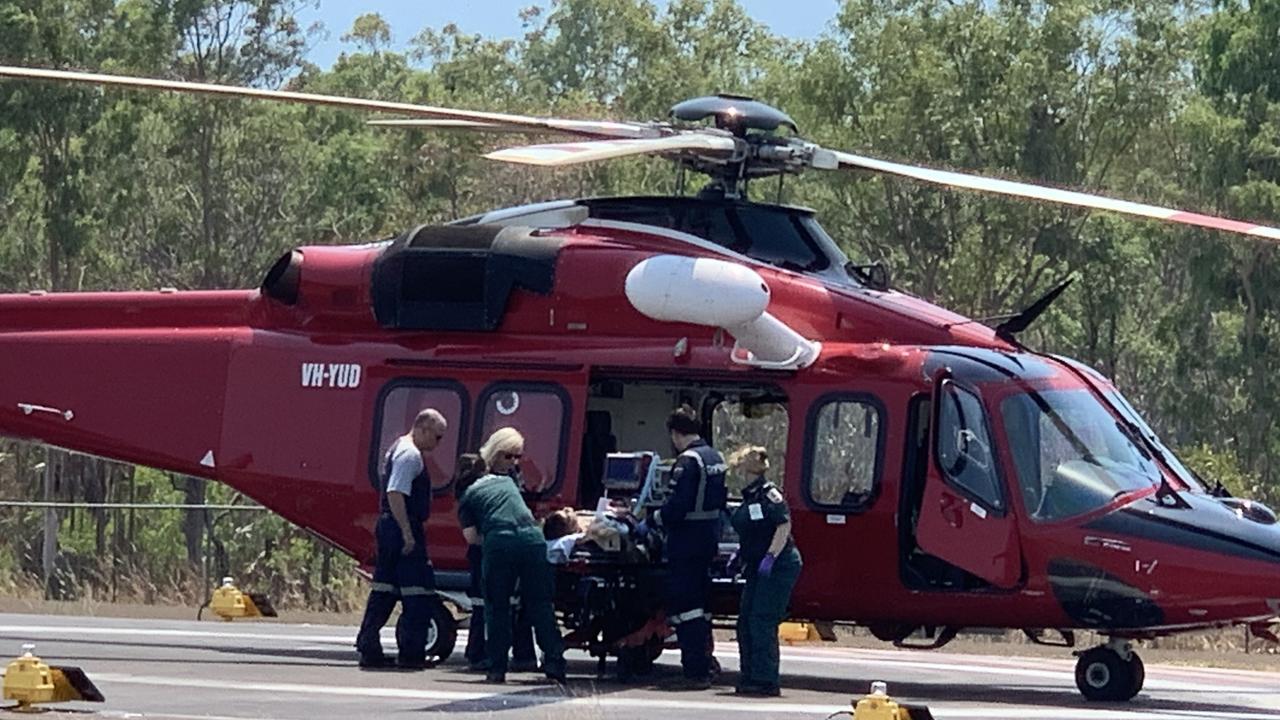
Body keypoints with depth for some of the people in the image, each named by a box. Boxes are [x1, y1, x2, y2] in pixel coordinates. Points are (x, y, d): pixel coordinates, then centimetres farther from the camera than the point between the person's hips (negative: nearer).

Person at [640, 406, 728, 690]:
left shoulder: (688, 461, -16)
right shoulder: (716, 459, 12)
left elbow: (677, 506, -21)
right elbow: (722, 499, 19)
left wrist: (651, 522, -9)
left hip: (687, 539, -9)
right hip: (710, 536, 9)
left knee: (684, 605, -6)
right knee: (701, 605, 17)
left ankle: (695, 672, -9)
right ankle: (703, 664, 21)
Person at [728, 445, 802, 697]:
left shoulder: (769, 494, -14)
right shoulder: (748, 496, 14)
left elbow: (784, 527, -19)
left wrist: (770, 556, -24)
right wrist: (740, 554, 17)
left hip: (779, 565, -10)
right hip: (759, 566, 10)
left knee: (762, 622, -11)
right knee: (746, 621, 9)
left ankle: (766, 681, -9)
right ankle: (750, 677, 15)